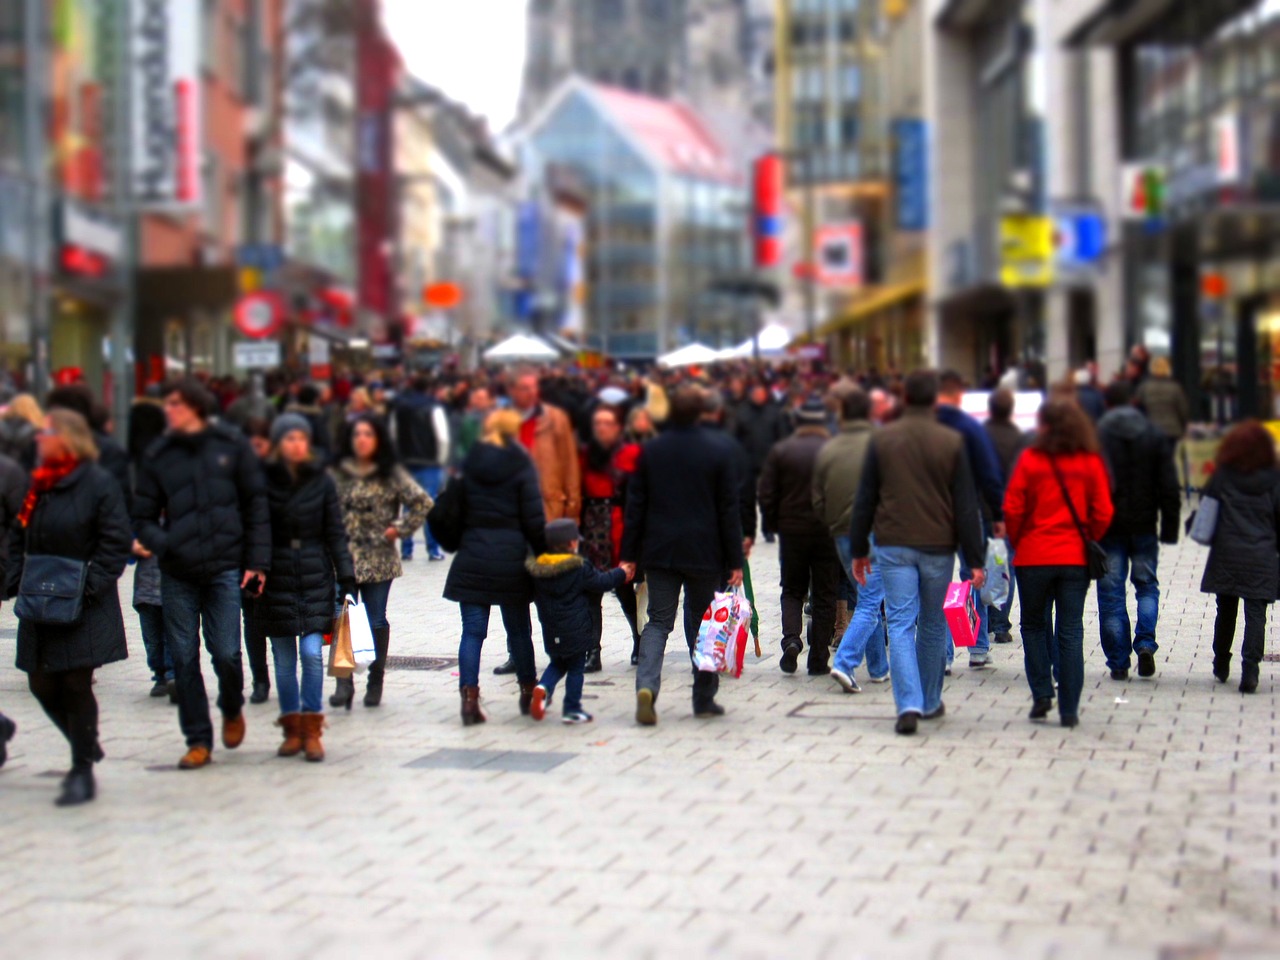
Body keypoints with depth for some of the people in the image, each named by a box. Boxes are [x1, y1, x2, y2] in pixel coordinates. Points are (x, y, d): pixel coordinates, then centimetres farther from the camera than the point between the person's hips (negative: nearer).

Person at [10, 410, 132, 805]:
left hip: (84, 609, -7)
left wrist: (89, 587, -18)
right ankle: (86, 748, 28)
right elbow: (20, 538, 18)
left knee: (76, 685, -4)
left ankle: (82, 772, 7)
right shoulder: (38, 484, 11)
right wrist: (17, 579, 3)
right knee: (42, 685, 7)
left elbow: (116, 542, -12)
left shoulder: (99, 484, -9)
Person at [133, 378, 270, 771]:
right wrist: (160, 543, -12)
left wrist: (257, 561, -2)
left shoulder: (231, 446, 2)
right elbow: (144, 516, 9)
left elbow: (255, 504, 4)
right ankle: (198, 740, 14)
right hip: (177, 575, 2)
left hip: (224, 569, -2)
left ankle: (232, 710, 27)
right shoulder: (160, 455, 6)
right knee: (184, 658, 2)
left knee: (226, 653, -5)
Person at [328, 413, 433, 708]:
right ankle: (344, 682, -4)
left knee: (376, 622, 5)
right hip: (343, 558, 2)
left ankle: (375, 682, 16)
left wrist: (400, 529, -6)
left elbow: (423, 502, -5)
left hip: (378, 559, -2)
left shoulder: (391, 474, -1)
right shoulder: (337, 473, 7)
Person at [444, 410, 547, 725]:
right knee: (518, 628, 12)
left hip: (473, 557, 1)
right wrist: (542, 554, 2)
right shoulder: (521, 466, -3)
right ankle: (528, 692, 23)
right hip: (511, 556, -1)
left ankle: (469, 697, -8)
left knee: (472, 630, 1)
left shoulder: (469, 465, 5)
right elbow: (534, 519, -7)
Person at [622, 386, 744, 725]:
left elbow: (636, 505, 3)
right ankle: (704, 699, 15)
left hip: (659, 553, 1)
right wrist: (734, 560, 1)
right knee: (703, 624, 10)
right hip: (704, 554, -1)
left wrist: (629, 554, 8)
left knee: (658, 621, 4)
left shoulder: (650, 450, 1)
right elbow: (728, 509, -3)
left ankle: (646, 685, -18)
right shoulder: (719, 449, -5)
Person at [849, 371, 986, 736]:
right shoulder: (952, 442, -3)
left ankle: (909, 705, -15)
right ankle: (931, 702, 25)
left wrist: (859, 550, 13)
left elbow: (865, 499, 4)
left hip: (893, 545, 0)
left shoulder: (882, 439, 1)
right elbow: (966, 505, -3)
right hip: (938, 547, 0)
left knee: (900, 623, -2)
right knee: (933, 624, 15)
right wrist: (974, 560, 0)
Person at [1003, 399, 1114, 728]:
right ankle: (1069, 710, 3)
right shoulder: (1091, 463, 0)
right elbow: (1103, 513, -1)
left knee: (1034, 624, 15)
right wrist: (1087, 542, 14)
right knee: (1070, 632, 4)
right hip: (1076, 559, 2)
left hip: (1034, 557, -2)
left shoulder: (1030, 459, -7)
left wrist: (1018, 542, 9)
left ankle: (1041, 693, 5)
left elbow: (1013, 509, -7)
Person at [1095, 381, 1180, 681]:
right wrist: (1170, 527, 7)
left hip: (1108, 527, -2)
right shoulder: (1154, 436, 2)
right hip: (1144, 525, 2)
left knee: (1111, 593, 4)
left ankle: (1118, 662, 4)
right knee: (1147, 585, 17)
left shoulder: (1094, 437, -5)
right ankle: (1145, 643, -5)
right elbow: (1169, 487, 2)